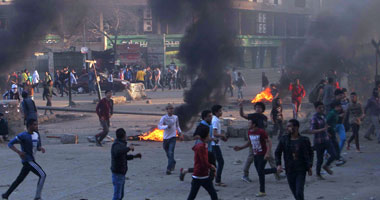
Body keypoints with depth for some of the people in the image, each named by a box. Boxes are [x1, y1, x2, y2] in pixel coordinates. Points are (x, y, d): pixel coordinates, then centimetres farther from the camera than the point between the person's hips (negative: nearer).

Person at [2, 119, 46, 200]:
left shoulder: (36, 134, 9)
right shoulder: (23, 136, -14)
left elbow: (38, 147, 18)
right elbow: (10, 144, -11)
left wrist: (41, 148, -6)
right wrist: (19, 152, -24)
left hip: (31, 160, 9)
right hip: (27, 160, -9)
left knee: (20, 179, 16)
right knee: (42, 175, -14)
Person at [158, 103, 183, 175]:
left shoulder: (175, 117, 4)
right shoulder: (164, 117, -6)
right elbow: (159, 126, -16)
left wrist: (180, 133, 12)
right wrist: (166, 126, -30)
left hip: (173, 137, 0)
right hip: (166, 137, 0)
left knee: (171, 153, -14)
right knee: (168, 153, 13)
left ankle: (169, 169, -15)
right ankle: (173, 163, 41)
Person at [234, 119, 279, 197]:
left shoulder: (261, 132, -18)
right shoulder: (249, 132, 5)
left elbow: (269, 142, -19)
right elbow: (249, 143, 20)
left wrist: (267, 153, -30)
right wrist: (240, 148, 10)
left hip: (263, 155, -8)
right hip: (255, 155, 8)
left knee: (260, 172, -7)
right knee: (260, 172, 10)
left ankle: (262, 191, 4)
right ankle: (276, 170, 28)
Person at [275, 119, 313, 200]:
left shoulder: (304, 140, -4)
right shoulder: (284, 139, 0)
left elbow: (310, 153, 8)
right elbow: (277, 152, 10)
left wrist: (310, 166, -1)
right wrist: (278, 164, -4)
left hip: (301, 170, -3)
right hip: (289, 171, 3)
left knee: (299, 193, -12)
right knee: (295, 193, 10)